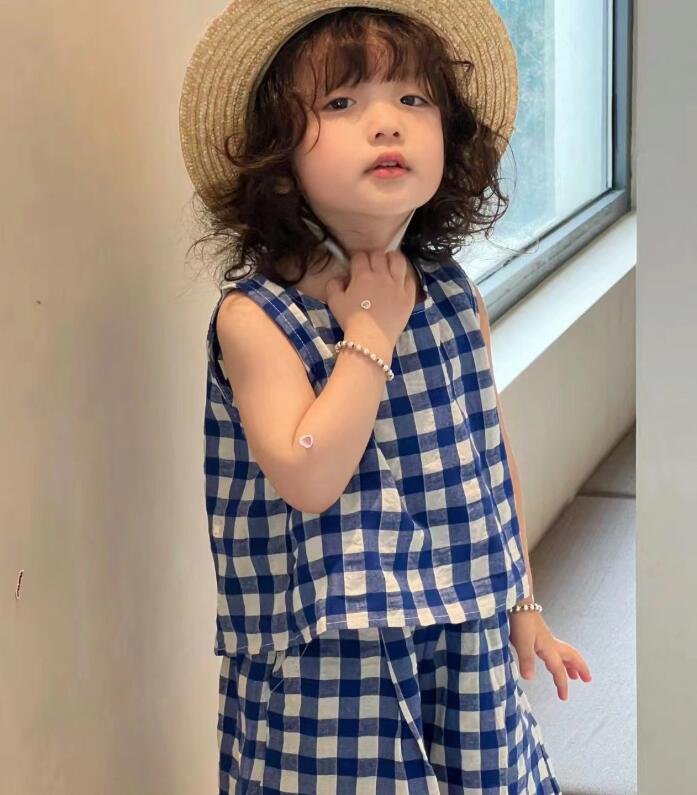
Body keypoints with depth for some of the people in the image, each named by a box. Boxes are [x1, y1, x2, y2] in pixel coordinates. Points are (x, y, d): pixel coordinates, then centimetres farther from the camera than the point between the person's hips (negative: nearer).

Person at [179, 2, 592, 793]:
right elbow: (309, 480, -27)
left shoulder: (457, 297, 1)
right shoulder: (256, 317, -16)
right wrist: (373, 329, -21)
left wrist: (521, 605, 17)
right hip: (329, 661, -5)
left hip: (467, 641, 5)